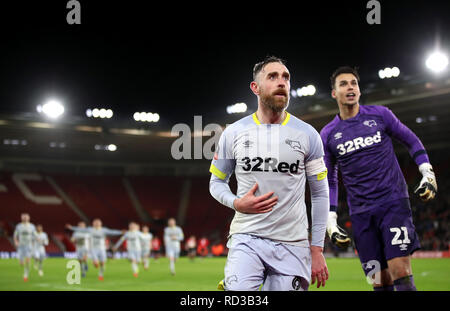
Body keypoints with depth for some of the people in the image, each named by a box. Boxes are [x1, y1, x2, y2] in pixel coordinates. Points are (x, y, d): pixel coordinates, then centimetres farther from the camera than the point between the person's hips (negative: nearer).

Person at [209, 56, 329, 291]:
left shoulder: (307, 135, 3)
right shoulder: (234, 133, 4)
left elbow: (320, 194, 7)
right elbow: (217, 182, 15)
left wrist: (317, 249, 3)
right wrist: (237, 203, -7)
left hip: (293, 245, 1)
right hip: (247, 239, -1)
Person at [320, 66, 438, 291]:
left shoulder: (380, 114, 4)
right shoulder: (328, 135, 7)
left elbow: (411, 140, 16)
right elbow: (329, 181, 15)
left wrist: (428, 174, 5)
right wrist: (330, 220, 8)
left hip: (394, 202, -2)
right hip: (361, 213, 2)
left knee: (400, 272, -16)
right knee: (380, 282, -1)